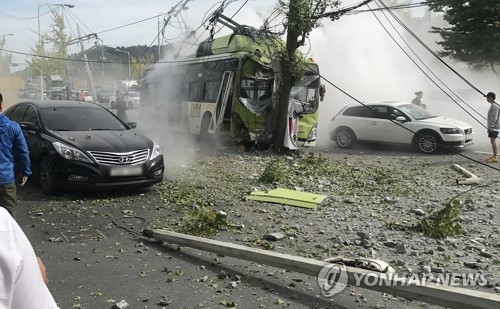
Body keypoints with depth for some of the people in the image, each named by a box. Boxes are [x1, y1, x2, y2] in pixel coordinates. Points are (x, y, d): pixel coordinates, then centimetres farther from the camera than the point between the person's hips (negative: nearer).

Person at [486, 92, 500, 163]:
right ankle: (493, 156, 17)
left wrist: (490, 127, -20)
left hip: (494, 128, -10)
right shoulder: (492, 106, 15)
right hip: (492, 128, 10)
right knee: (492, 142, 11)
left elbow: (494, 118, -19)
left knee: (493, 141, -11)